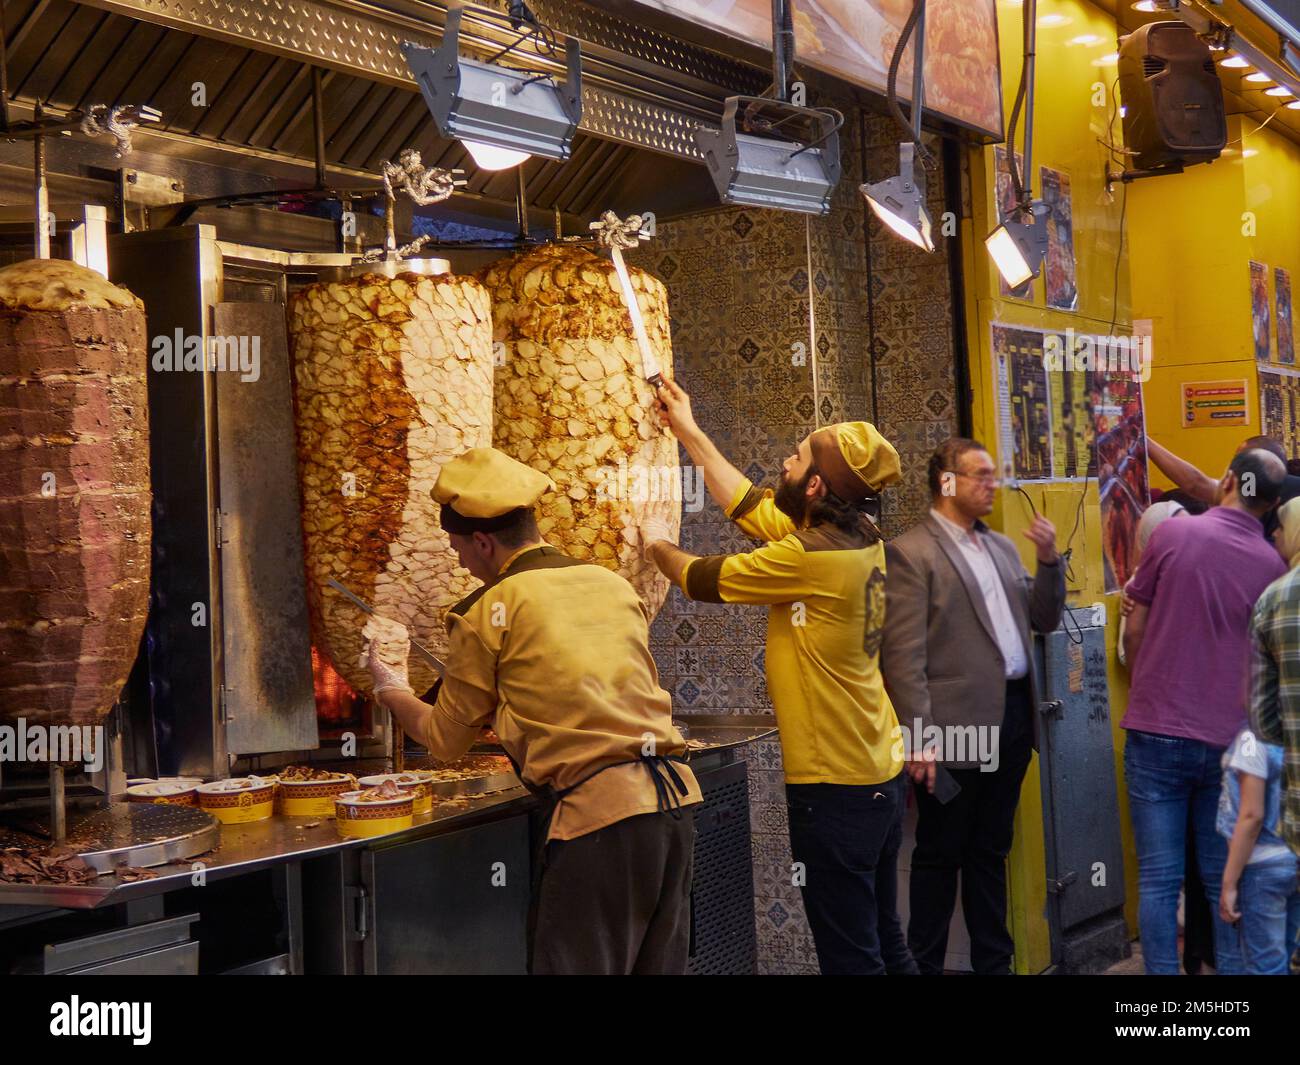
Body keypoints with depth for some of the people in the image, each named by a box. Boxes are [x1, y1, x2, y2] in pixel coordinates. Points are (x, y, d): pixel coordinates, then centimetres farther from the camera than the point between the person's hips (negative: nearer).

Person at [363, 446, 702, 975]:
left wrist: (391, 689, 29)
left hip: (597, 812, -6)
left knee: (579, 962, 2)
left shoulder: (487, 612, -1)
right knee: (658, 964, 16)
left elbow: (445, 739, 10)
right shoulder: (615, 584, 15)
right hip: (675, 796, 7)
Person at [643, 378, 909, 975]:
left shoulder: (812, 557, -21)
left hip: (834, 784, -9)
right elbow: (747, 503, 18)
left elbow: (702, 579, -7)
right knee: (881, 942, 18)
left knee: (850, 954, -2)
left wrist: (658, 546, 15)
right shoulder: (857, 539, 4)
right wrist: (688, 431, 25)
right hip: (879, 773, 9)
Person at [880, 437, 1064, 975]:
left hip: (1011, 717, 7)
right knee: (940, 855, 3)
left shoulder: (1001, 546, 15)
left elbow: (1044, 620, 16)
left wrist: (1049, 561, 0)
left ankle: (993, 961, 24)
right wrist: (919, 738, -18)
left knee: (990, 851, 15)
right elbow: (904, 655, -14)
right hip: (957, 725, -7)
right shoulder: (909, 553, -9)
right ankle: (924, 965, 12)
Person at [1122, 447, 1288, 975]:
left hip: (1157, 733, -2)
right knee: (1226, 880, 10)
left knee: (1159, 879, 3)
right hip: (1228, 741, 2)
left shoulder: (1172, 533, -6)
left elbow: (1134, 631, 1)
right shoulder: (1272, 565, 0)